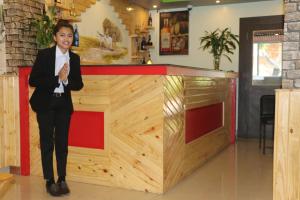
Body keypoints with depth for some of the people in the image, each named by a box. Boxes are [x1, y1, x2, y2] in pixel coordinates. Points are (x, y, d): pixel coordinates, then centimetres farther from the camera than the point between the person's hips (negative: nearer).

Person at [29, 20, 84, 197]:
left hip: (64, 104, 3)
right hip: (45, 103, -3)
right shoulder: (44, 55, -10)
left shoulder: (75, 58, 2)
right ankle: (50, 181, 16)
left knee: (62, 142, 8)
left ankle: (62, 179, 20)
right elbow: (33, 81, -15)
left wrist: (66, 80, -18)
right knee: (47, 143, 5)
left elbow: (79, 84, 2)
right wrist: (57, 78, -23)